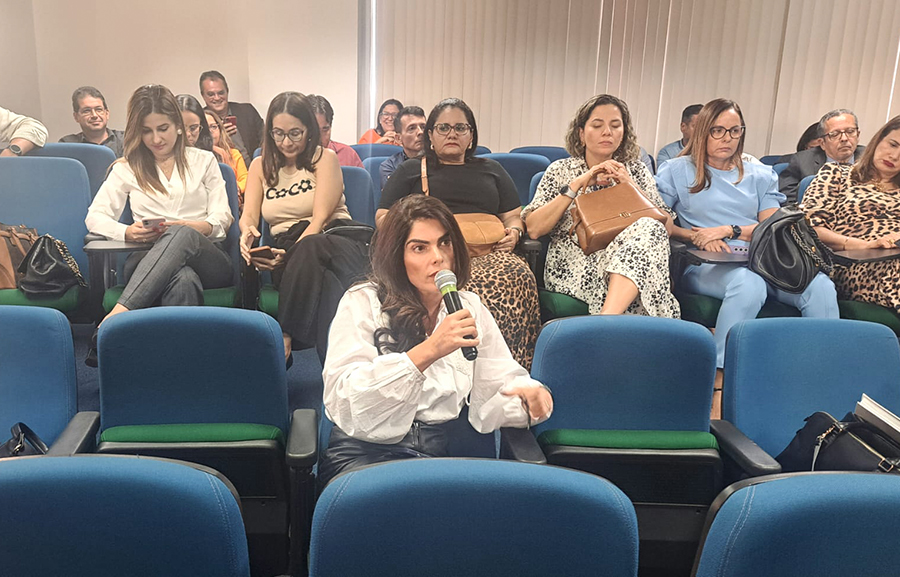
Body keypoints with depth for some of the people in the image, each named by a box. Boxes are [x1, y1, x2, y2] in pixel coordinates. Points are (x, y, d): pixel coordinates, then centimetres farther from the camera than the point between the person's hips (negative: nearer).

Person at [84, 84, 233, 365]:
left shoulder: (204, 161, 19)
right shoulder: (127, 168, 21)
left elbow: (221, 220, 9)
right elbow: (95, 217, 11)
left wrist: (184, 227, -13)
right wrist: (129, 232, -12)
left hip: (207, 258, 0)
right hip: (147, 260, 0)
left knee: (181, 235, -38)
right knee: (183, 280, -40)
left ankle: (116, 316, -48)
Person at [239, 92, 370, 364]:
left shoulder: (325, 158, 8)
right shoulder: (260, 165, 21)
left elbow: (320, 217, -5)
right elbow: (249, 215, 8)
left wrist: (292, 252, -23)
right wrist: (246, 232, -20)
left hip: (334, 239, -1)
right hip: (285, 251, 1)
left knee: (309, 249, -42)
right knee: (324, 281, -39)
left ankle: (286, 337, -38)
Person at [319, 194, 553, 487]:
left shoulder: (470, 308, 13)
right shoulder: (362, 303, -1)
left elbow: (497, 390, 9)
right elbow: (342, 401, -15)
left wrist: (530, 395, -14)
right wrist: (427, 351, -22)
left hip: (442, 451, 4)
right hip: (365, 451, -4)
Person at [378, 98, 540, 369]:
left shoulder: (491, 170, 31)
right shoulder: (410, 170, 25)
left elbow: (513, 217, 28)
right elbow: (383, 219, 16)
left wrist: (513, 233, 3)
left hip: (488, 252, 3)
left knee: (519, 276, -36)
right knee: (474, 286, -40)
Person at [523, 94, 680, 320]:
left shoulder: (636, 170, 18)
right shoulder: (560, 170, 13)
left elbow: (667, 227, 6)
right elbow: (534, 229, -3)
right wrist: (577, 184, -7)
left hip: (628, 266, 4)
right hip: (573, 268, -3)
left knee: (649, 228, -32)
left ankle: (607, 318, -44)